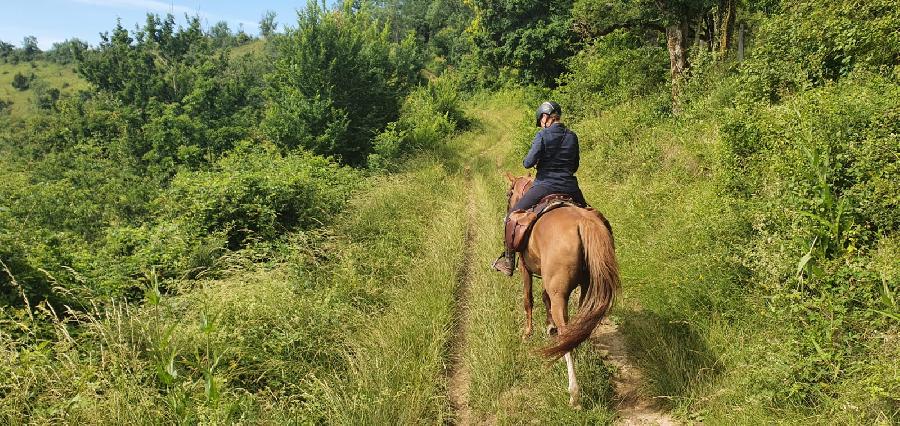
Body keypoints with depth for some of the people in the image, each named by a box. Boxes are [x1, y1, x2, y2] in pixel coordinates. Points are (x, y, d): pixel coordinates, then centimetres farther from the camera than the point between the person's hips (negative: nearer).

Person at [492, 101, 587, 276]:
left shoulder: (543, 135, -9)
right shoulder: (572, 136, 7)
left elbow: (528, 163, -13)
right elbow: (575, 166, 15)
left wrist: (525, 161, 9)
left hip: (545, 186, -5)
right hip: (570, 188, 5)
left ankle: (508, 261, 8)